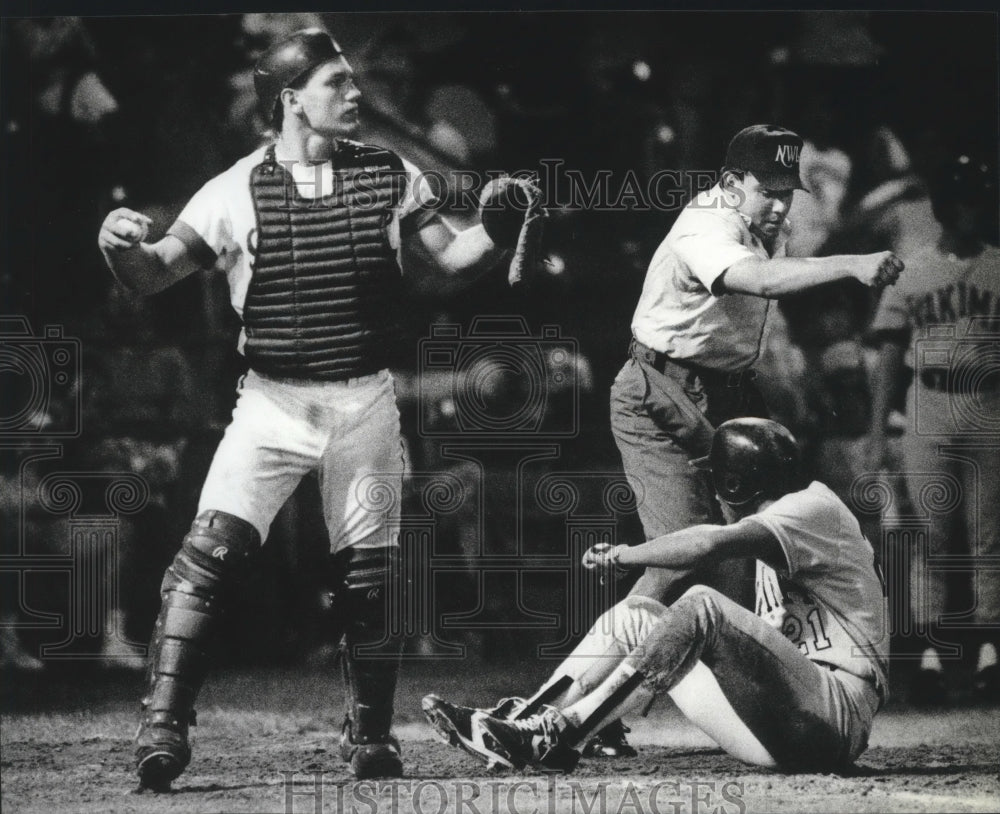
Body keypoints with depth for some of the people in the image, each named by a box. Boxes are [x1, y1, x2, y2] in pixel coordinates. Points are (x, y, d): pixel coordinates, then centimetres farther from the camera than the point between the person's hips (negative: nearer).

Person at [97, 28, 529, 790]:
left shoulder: (388, 175, 4)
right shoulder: (237, 191, -3)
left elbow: (453, 253, 4)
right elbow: (157, 273, -5)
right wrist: (122, 247, -27)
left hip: (365, 402, 2)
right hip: (271, 402, -2)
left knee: (368, 575, 6)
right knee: (210, 552, -17)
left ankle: (370, 734, 22)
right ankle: (164, 726, -16)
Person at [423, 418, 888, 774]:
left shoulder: (813, 510, -8)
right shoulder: (784, 518, 22)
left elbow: (708, 545, -25)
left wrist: (625, 556, -13)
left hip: (837, 716, -9)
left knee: (701, 607, -26)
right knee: (638, 615, 4)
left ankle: (557, 736, -28)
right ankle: (516, 724, -9)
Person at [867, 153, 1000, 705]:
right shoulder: (911, 271, 5)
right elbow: (889, 357, 6)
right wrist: (876, 435, 1)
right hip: (928, 422, 0)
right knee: (931, 538, -1)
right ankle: (930, 655, 1)